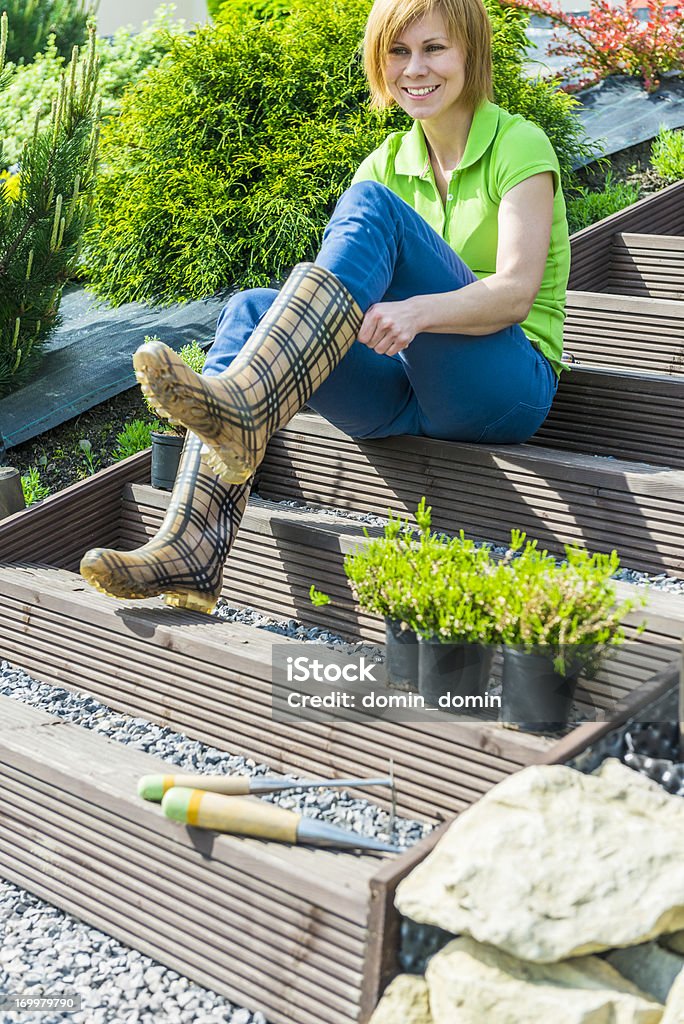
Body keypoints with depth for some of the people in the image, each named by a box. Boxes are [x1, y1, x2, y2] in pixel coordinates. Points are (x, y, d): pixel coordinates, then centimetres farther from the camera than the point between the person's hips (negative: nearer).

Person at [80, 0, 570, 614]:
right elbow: (348, 285, 7)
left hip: (508, 386, -5)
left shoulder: (519, 145, 0)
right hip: (404, 394, 5)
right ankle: (189, 553, -35)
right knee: (250, 309, -19)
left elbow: (517, 291, -15)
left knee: (372, 204, -24)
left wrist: (418, 311, -33)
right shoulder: (386, 165, 17)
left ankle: (241, 402, -42)